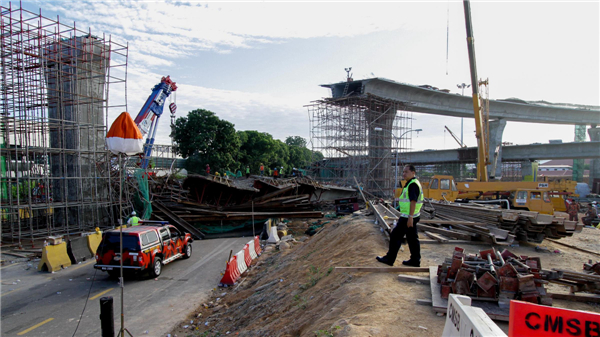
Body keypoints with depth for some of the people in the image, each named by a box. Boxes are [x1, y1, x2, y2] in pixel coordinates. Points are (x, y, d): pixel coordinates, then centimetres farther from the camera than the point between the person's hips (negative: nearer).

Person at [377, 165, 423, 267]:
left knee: (395, 236, -2)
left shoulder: (413, 184, -18)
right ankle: (415, 260, 21)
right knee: (412, 238, 14)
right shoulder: (411, 183, 15)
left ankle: (389, 259, 7)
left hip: (408, 217, -10)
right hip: (410, 216, 10)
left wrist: (410, 217, -26)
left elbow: (413, 201, -24)